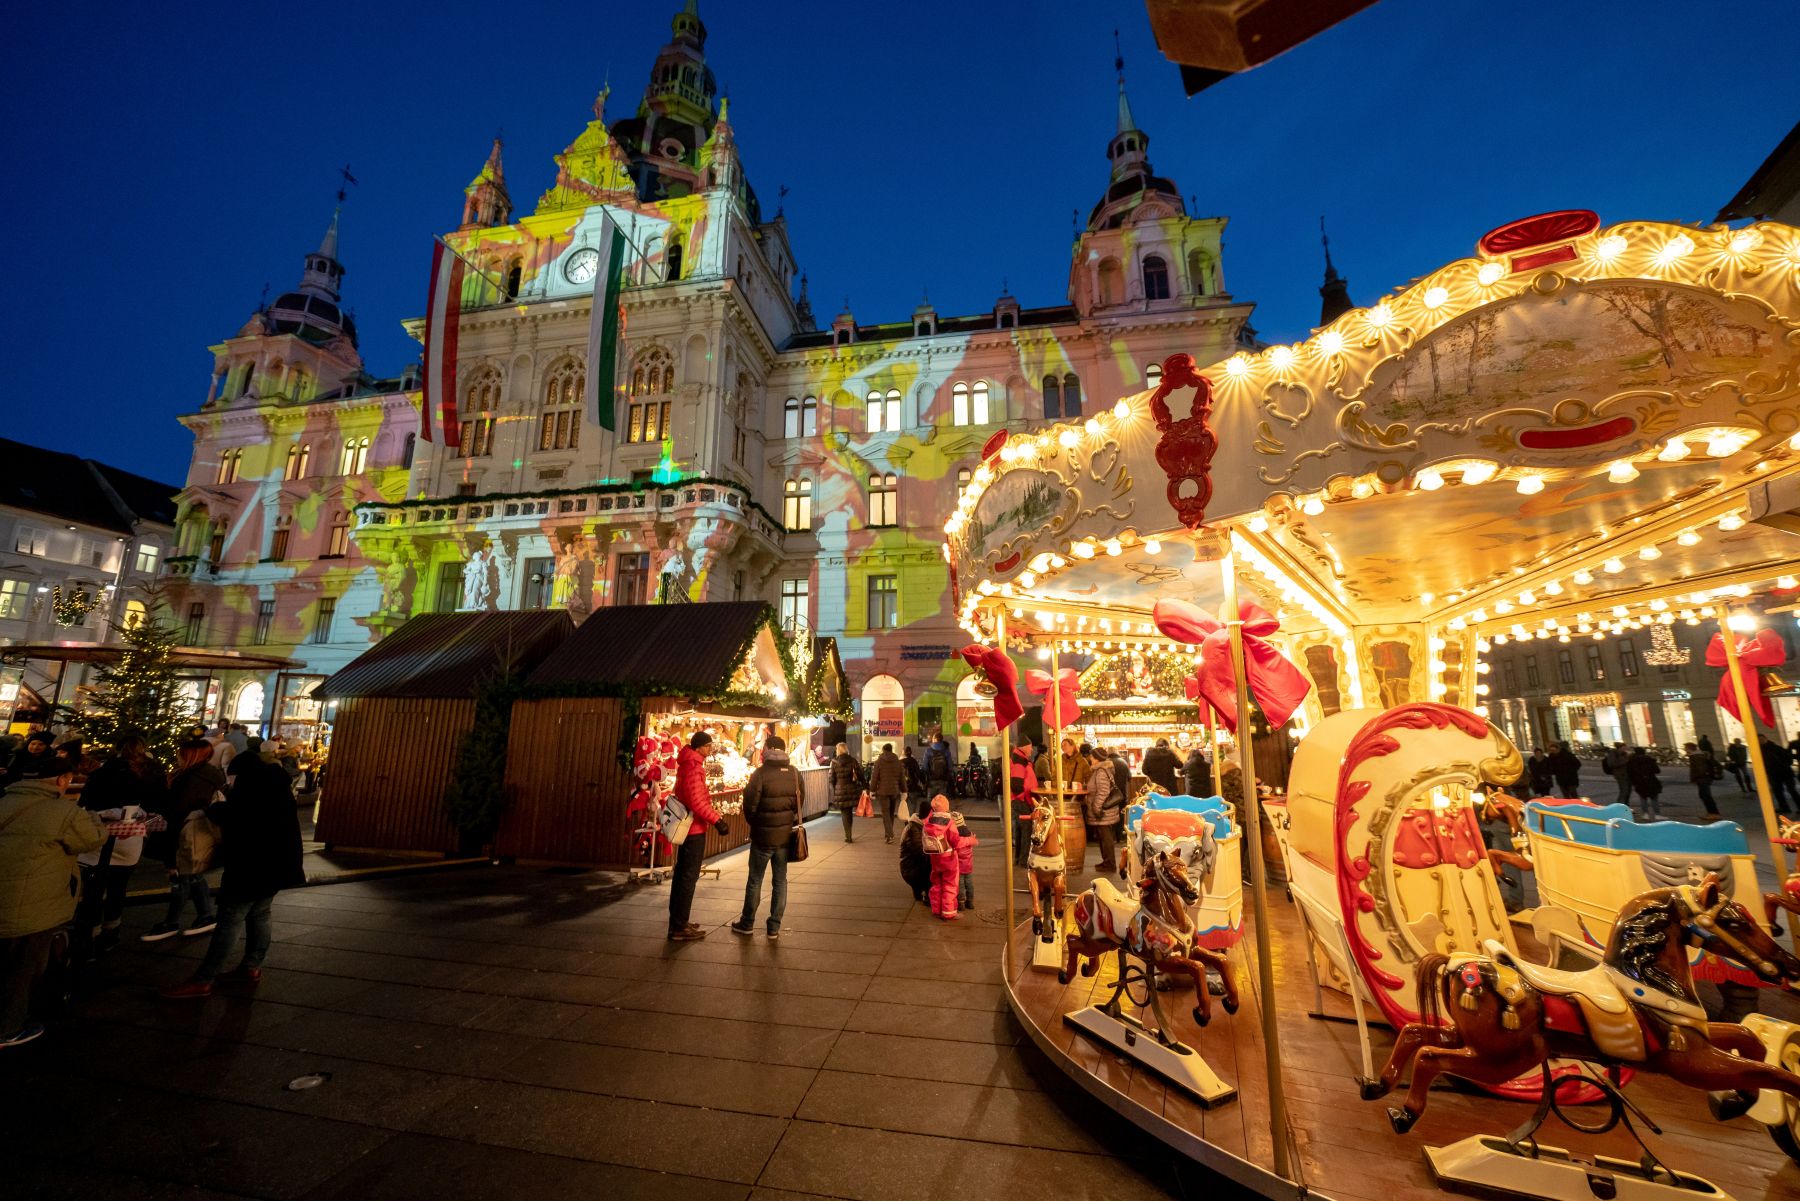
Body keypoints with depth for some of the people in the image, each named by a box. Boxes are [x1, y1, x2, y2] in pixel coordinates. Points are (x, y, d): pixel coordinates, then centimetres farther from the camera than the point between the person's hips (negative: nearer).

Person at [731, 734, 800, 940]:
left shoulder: (760, 774, -15)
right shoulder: (794, 773, -1)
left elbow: (750, 805, -12)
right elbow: (799, 803, 6)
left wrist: (752, 823, 7)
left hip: (762, 835, -3)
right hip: (786, 834, 4)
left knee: (755, 880, 12)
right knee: (780, 880, 11)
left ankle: (747, 923, 24)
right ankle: (774, 927, 17)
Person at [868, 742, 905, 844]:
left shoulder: (879, 761, -3)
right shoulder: (898, 762, 7)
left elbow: (874, 777, -4)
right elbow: (902, 777, 9)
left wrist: (872, 790, 3)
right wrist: (904, 790, 15)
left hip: (883, 791, -4)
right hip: (895, 791, 4)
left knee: (885, 813, -2)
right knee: (891, 813, 16)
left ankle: (890, 835, -14)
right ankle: (888, 833, 26)